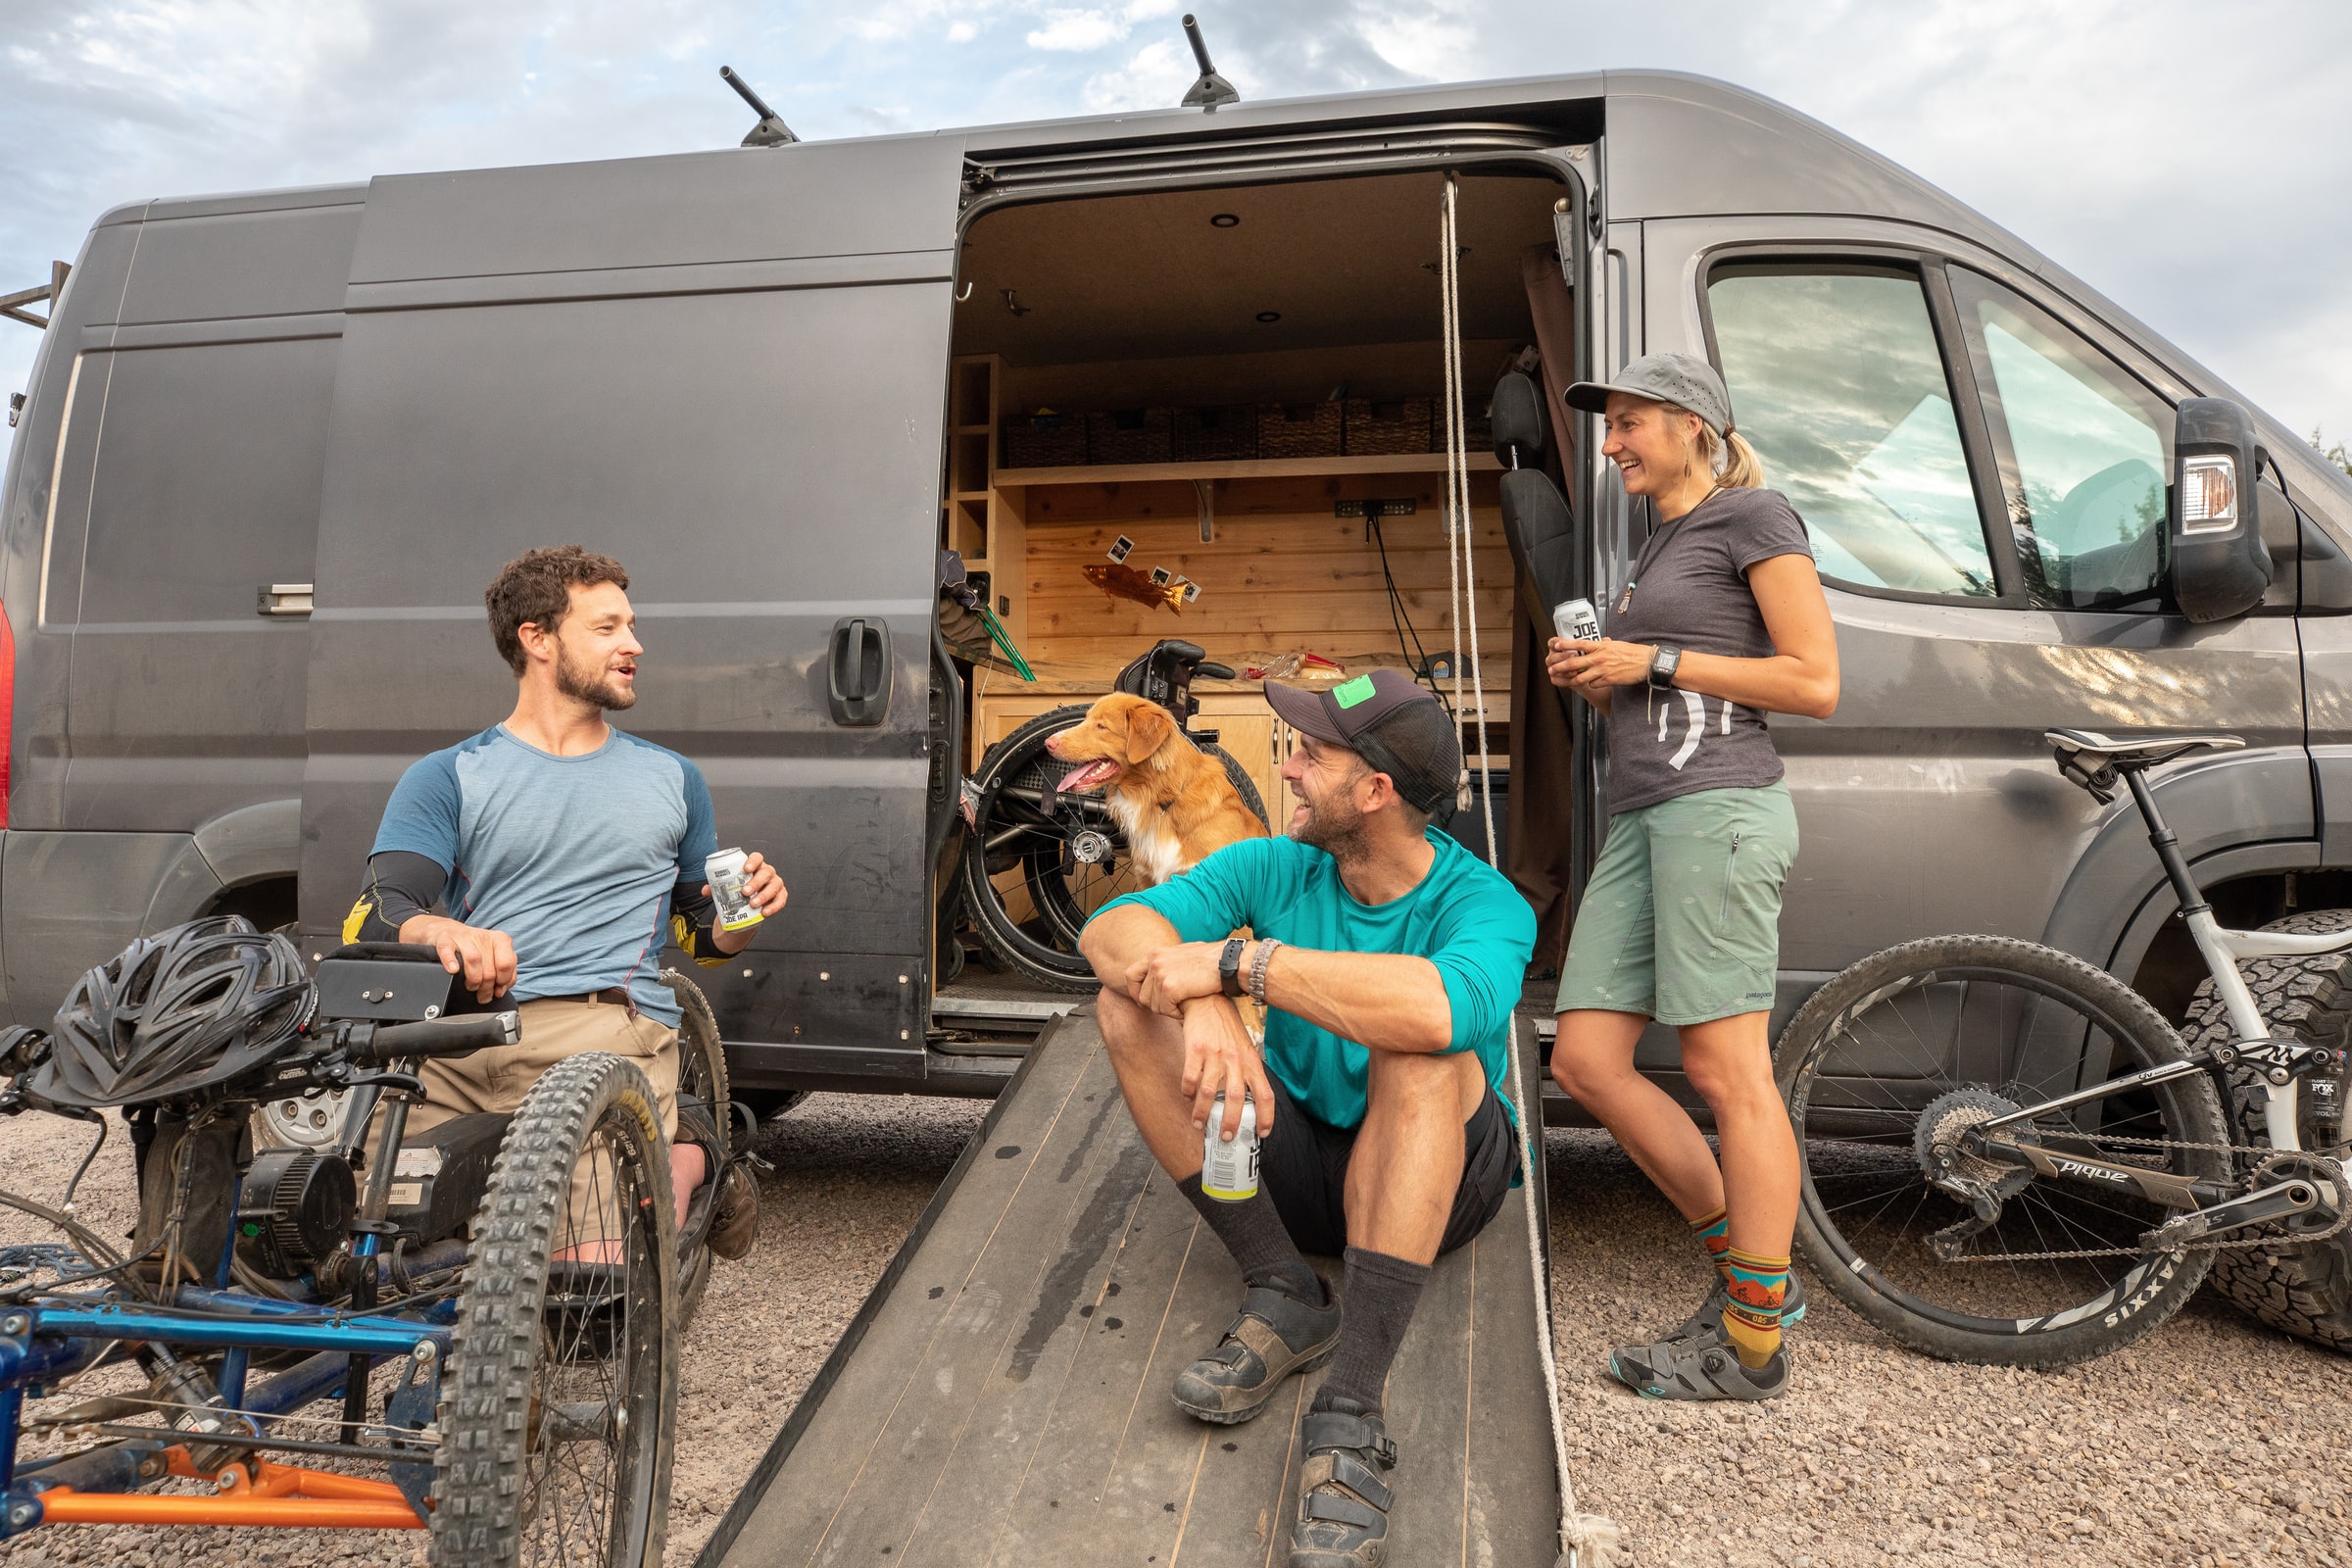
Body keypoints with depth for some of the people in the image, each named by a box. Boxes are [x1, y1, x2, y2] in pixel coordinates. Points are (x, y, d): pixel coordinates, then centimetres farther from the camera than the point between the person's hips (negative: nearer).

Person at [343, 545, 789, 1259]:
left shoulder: (673, 779, 22)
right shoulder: (447, 778, 13)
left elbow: (700, 933, 28)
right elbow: (374, 919, -1)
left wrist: (744, 912, 3)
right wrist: (444, 933, -26)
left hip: (611, 1028, -1)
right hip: (460, 1035, 2)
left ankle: (689, 1156, 11)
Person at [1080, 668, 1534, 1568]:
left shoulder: (1483, 903, -19)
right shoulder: (1276, 869, -5)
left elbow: (1445, 1005, -44)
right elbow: (1110, 928, -15)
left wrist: (1236, 961, -37)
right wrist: (1203, 1008, -37)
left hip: (1437, 1181, -4)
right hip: (1293, 1165, 4)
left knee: (1421, 1048, -37)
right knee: (1130, 1002, -17)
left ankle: (1351, 1411, -37)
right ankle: (1281, 1296, -18)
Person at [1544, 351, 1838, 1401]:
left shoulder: (1751, 515, 2)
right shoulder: (1655, 550, 26)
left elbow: (1816, 684, -7)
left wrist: (1652, 661, -7)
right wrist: (1591, 679, 10)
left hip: (1719, 805, -9)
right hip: (1640, 818, 9)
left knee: (1724, 1069, -7)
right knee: (1586, 1061, 2)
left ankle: (1754, 1343, 3)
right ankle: (1748, 1268, 15)